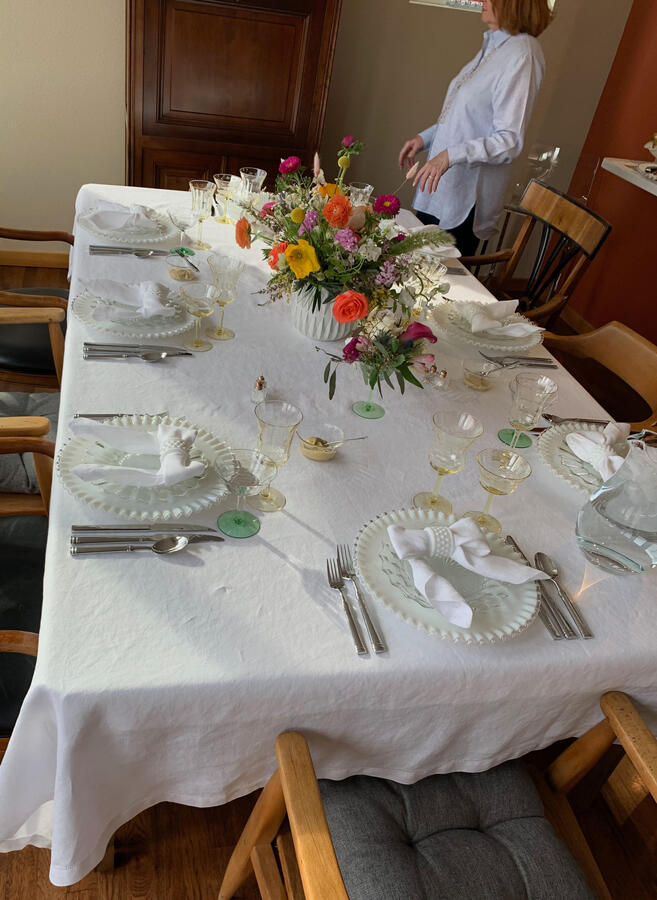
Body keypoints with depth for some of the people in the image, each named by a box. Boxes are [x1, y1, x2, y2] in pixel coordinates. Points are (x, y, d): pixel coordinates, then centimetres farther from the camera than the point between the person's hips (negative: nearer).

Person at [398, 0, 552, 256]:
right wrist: (425, 138, 14)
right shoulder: (493, 45, 13)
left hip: (464, 199, -9)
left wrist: (452, 154, -32)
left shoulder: (521, 55, -16)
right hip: (437, 192, 9)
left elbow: (509, 141, -22)